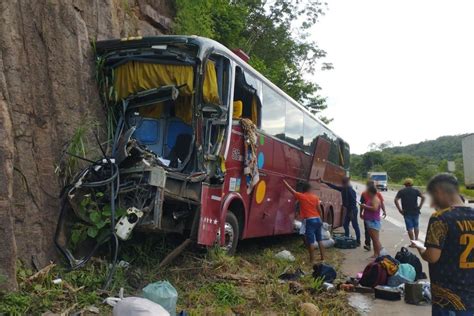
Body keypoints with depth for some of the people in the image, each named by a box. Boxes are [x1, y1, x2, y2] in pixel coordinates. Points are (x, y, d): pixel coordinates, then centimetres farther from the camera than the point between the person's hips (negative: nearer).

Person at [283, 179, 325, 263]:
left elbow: (290, 189, 3)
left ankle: (312, 260, -1)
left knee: (311, 241, -3)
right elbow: (319, 210, 7)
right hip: (317, 219, 5)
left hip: (309, 221, -5)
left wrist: (283, 180, 13)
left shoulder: (301, 196, -4)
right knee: (319, 240, 15)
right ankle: (322, 258, 21)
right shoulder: (315, 197, 7)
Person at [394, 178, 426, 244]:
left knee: (410, 228, 3)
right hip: (415, 211, 2)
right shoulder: (416, 190, 5)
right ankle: (416, 239, 20)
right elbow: (423, 197, -8)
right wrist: (420, 206, -3)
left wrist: (400, 210, -6)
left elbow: (396, 200, -9)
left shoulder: (401, 191, 2)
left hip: (407, 212, -1)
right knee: (416, 226, 18)